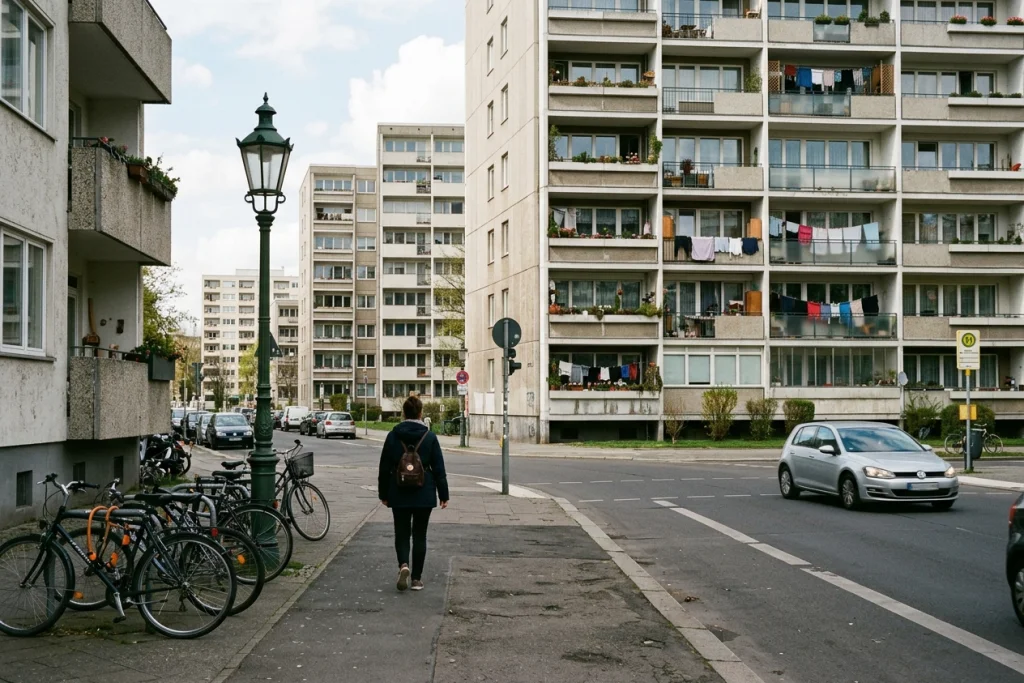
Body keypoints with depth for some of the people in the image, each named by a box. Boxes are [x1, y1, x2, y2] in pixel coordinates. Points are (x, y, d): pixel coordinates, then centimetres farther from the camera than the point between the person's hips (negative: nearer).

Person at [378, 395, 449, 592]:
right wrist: (443, 495, 4)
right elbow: (439, 469, -4)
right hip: (424, 494, 0)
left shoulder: (393, 436, -3)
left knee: (401, 532, 11)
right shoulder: (429, 437, -6)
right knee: (419, 535, 9)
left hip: (399, 494, 1)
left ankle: (403, 564, -14)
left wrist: (383, 493, 11)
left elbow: (384, 468, 1)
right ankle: (416, 578, 11)